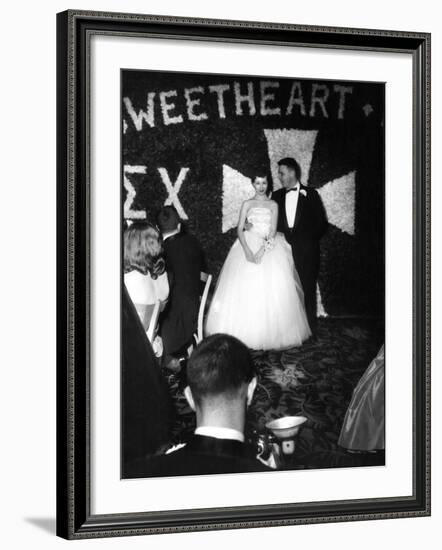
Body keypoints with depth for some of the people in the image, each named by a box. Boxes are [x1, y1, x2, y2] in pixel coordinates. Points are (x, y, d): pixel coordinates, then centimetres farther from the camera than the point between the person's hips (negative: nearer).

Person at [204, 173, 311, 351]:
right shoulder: (247, 204, 10)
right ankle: (245, 333, -3)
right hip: (248, 247, 0)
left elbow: (273, 230, -1)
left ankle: (271, 334, -4)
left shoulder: (273, 205, 9)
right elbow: (240, 229, 3)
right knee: (246, 291, -7)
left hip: (269, 248, 0)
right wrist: (247, 250, -14)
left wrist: (262, 250, -16)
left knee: (271, 291, -8)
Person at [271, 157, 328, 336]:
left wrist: (309, 240, -3)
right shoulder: (277, 196, 13)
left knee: (307, 290, -1)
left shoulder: (310, 194, 4)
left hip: (306, 252, -2)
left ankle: (309, 330, 5)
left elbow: (321, 222, 3)